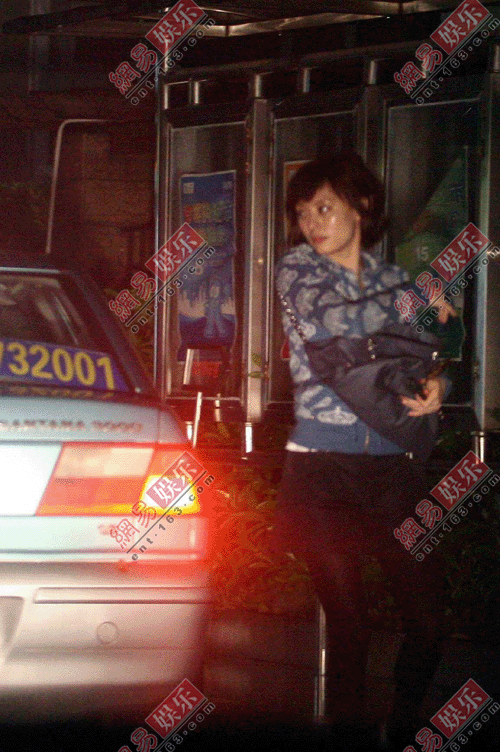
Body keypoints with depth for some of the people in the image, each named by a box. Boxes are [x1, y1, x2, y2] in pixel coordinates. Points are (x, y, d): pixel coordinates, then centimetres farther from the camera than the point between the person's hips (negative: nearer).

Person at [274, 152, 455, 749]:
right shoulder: (296, 270, 5)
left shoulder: (393, 279, 15)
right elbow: (325, 321, -16)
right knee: (348, 625, -3)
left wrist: (436, 387, -3)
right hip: (324, 470, -3)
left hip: (394, 469, 3)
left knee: (429, 618, -1)